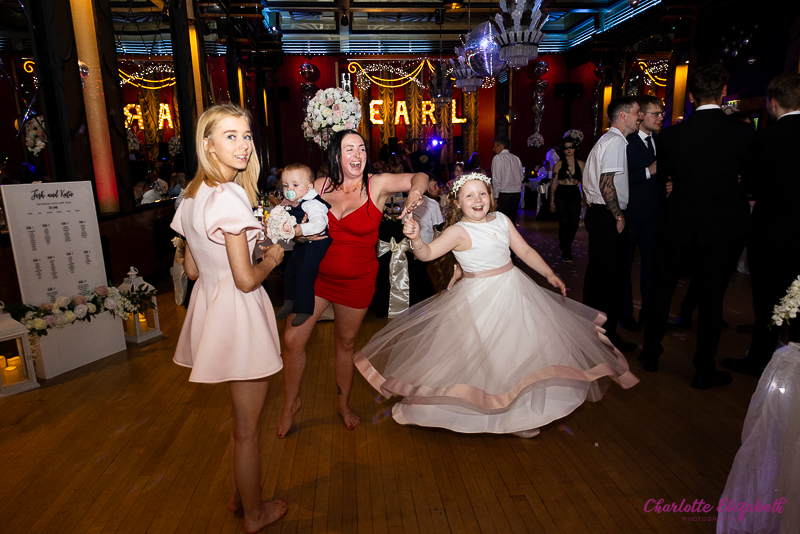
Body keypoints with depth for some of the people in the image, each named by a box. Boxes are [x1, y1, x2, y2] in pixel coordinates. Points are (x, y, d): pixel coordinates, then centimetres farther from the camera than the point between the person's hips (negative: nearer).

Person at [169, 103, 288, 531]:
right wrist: (271, 259, -3)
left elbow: (192, 268, 12)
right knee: (247, 428, 11)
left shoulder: (193, 194, 7)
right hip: (238, 315, -9)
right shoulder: (230, 196, -21)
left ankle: (239, 495, 47)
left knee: (242, 416, 28)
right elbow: (246, 280, -22)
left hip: (209, 303, 9)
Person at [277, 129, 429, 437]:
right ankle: (291, 402, 28)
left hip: (357, 281, -1)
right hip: (316, 274, 2)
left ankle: (344, 405, 40)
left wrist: (415, 191, -37)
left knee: (345, 344, 15)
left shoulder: (377, 185, -9)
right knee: (292, 340, 0)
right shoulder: (320, 187, -2)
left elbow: (420, 177, -15)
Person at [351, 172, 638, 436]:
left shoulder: (501, 219, 2)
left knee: (523, 350, 15)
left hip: (514, 290, 7)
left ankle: (520, 410, 36)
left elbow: (525, 251, 10)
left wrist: (550, 275, 8)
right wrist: (416, 238, -48)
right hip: (480, 299, -6)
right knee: (482, 357, 2)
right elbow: (427, 253, -29)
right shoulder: (458, 231, -16)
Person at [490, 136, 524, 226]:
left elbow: (496, 179, -12)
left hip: (503, 193, -6)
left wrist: (495, 196, -11)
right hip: (517, 192, 6)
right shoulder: (516, 158, 11)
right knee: (512, 220, 12)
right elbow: (521, 177, 13)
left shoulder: (497, 158, -7)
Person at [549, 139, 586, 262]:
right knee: (564, 223, -7)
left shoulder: (581, 164, 7)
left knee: (574, 224, 0)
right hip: (561, 195, -2)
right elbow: (553, 184, 1)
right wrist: (552, 202, -1)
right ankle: (566, 254, 3)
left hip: (575, 195, 3)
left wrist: (584, 197, 4)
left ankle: (564, 244, 31)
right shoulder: (559, 164, 1)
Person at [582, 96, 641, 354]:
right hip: (608, 217, -11)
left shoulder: (606, 140, 19)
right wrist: (619, 217, -15)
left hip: (596, 214, 11)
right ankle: (607, 335, 6)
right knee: (613, 276, -3)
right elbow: (607, 184, -22)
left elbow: (592, 181, 21)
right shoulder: (615, 142, -14)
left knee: (596, 271, 16)